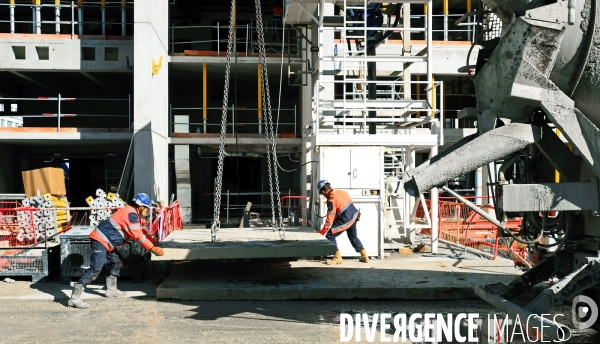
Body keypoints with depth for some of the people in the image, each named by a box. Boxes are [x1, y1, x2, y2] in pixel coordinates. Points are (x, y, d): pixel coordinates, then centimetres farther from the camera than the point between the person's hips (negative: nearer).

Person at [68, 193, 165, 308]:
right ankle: (74, 298, -23)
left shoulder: (131, 213, 17)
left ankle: (111, 289, 30)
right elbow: (137, 235, -20)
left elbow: (139, 232, 24)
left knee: (117, 262, 20)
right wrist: (152, 248, -17)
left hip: (105, 242, 11)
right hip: (100, 240, -11)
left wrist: (152, 242, 17)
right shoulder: (131, 214, -15)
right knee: (96, 268, -19)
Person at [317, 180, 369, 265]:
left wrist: (322, 232, -14)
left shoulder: (331, 200, -20)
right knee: (353, 236, 28)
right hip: (354, 216, 9)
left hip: (345, 221, -9)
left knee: (330, 236, -1)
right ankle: (364, 256, 34)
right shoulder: (341, 192, 2)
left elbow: (330, 219, -21)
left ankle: (337, 258, 0)